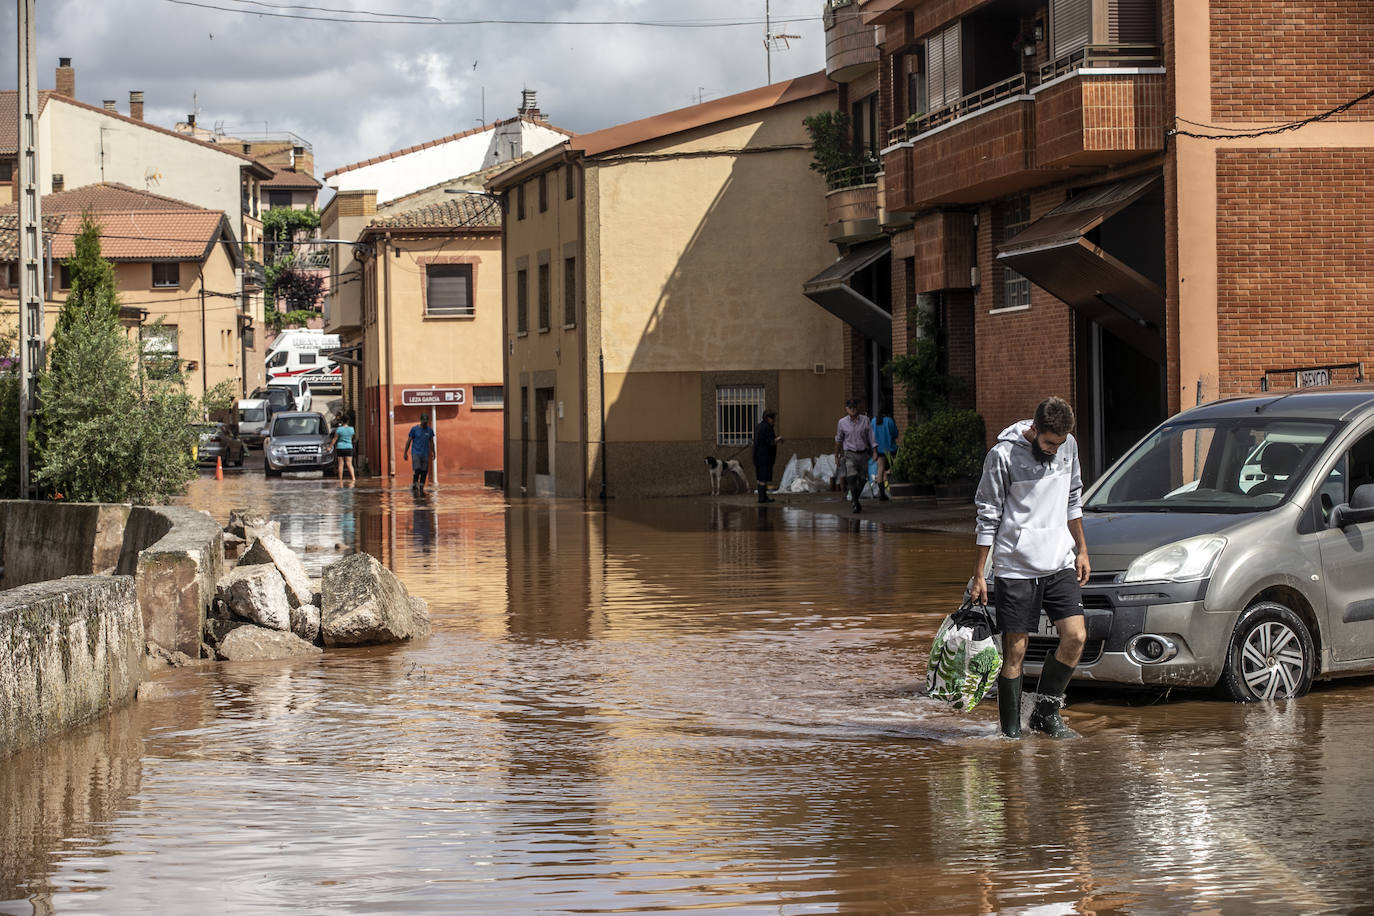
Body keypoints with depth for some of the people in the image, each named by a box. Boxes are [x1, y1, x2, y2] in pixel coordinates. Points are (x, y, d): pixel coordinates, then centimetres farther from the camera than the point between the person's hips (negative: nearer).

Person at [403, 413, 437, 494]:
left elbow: (431, 442, 17)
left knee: (424, 472, -1)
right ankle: (414, 486, -5)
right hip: (416, 453, -3)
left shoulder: (429, 430, 7)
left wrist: (433, 453, 15)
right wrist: (405, 453, 0)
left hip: (425, 454, 3)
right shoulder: (414, 429, -2)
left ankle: (421, 489, 7)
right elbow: (408, 441, 2)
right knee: (417, 470, -16)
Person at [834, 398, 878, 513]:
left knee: (862, 480, 8)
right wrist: (836, 456, 15)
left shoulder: (865, 420, -1)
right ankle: (856, 504, -13)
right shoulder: (842, 422, -1)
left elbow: (871, 437, 0)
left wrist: (875, 452, -10)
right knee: (851, 477, -19)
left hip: (863, 454, 2)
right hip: (850, 454, -2)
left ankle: (856, 500, 32)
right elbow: (838, 440, 11)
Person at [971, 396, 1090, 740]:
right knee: (1015, 651, -2)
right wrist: (979, 574, -7)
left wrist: (1081, 550, 18)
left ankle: (1046, 712, 9)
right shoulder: (1003, 455, -11)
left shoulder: (1068, 445, 5)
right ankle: (1011, 731, 7)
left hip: (1059, 563, 5)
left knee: (1075, 636, -7)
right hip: (1015, 567, -5)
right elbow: (987, 517, -7)